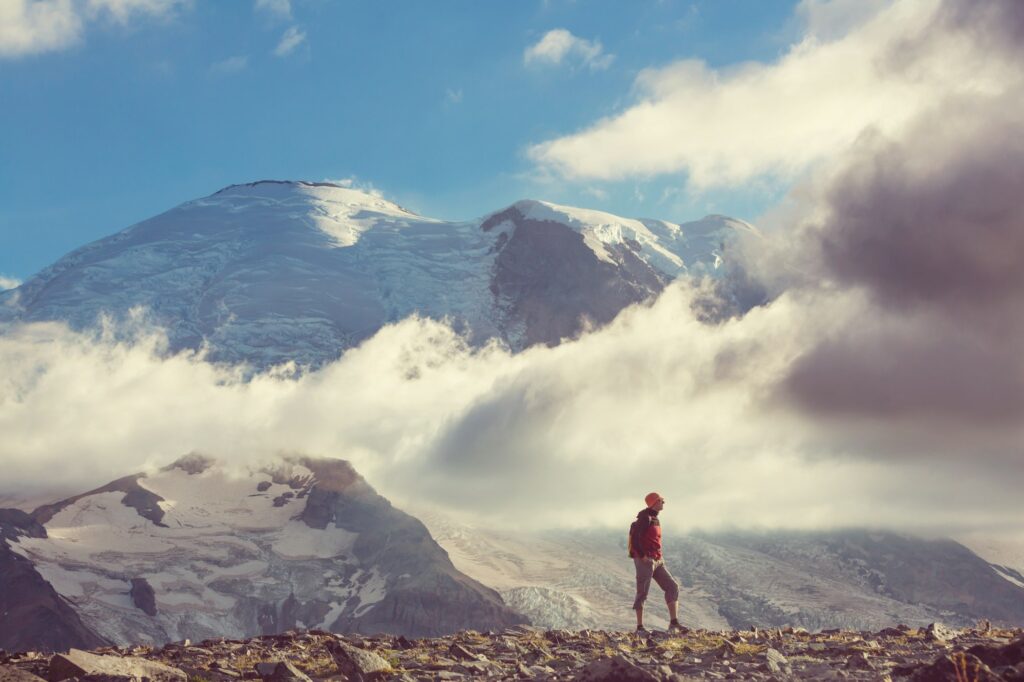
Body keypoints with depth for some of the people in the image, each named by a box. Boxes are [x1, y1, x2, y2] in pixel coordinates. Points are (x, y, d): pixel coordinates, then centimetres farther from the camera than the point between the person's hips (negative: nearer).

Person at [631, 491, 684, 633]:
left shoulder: (655, 519, 18)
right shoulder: (645, 517, -11)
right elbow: (635, 538, -21)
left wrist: (659, 558, 17)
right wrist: (642, 556, -22)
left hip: (657, 561, 9)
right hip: (645, 561, -9)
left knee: (672, 586, 1)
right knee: (642, 593, -3)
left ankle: (674, 623, -3)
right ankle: (640, 627, 3)